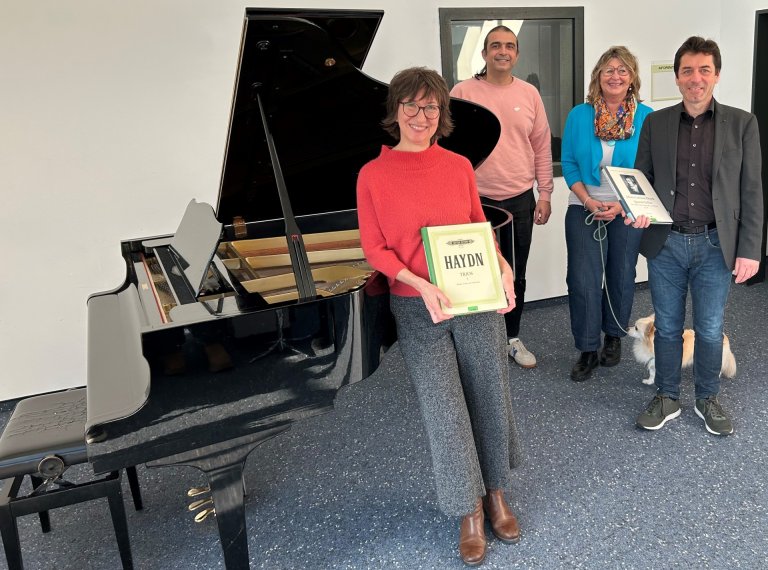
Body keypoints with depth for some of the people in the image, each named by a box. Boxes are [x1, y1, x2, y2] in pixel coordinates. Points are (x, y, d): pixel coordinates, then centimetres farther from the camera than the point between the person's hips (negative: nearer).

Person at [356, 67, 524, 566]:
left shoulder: (460, 166, 2)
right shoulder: (373, 175, -4)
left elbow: (480, 228, 10)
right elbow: (375, 248, -4)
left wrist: (504, 270, -8)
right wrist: (420, 284, -19)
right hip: (419, 309, -2)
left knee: (491, 397, 11)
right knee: (445, 410, 2)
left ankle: (496, 492, 37)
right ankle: (470, 512, 25)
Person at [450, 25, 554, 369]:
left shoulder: (529, 94, 5)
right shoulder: (463, 92, -3)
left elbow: (542, 147, 8)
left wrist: (545, 194, 5)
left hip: (521, 201, 3)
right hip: (477, 201, -3)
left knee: (516, 275, 13)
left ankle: (512, 338, 30)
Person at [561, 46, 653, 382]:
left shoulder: (646, 117, -4)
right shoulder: (579, 115, -1)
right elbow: (569, 164, 0)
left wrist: (621, 205, -14)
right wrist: (589, 201, -13)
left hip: (628, 211, 0)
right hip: (584, 209, 0)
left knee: (621, 276, 12)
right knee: (582, 279, -5)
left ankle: (614, 337, 33)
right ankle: (587, 350, 9)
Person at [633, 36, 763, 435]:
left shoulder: (741, 123, 1)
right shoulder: (655, 123, 4)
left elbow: (751, 190, 1)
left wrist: (749, 250, -4)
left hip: (715, 245, -1)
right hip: (666, 243, 1)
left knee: (710, 330, 10)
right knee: (667, 326, 11)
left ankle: (707, 399, 31)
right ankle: (667, 398, 28)